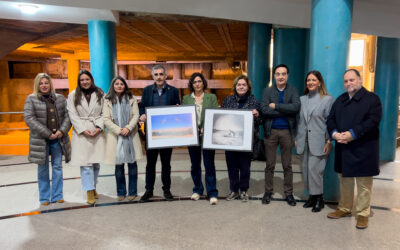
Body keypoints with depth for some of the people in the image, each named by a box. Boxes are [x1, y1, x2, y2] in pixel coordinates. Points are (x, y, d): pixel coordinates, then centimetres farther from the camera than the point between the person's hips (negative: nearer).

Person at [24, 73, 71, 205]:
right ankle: (44, 197, 18)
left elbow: (67, 115, 5)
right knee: (43, 168, 7)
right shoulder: (31, 99, 0)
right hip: (40, 139, -2)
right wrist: (47, 133, -14)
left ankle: (57, 195, 18)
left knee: (57, 167, 7)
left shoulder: (60, 98, 8)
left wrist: (62, 131, -11)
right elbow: (29, 118, -9)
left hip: (58, 139, 2)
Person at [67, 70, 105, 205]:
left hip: (97, 132, 1)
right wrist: (83, 130, -10)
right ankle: (89, 191, 2)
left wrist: (99, 127, -9)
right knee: (85, 163, -5)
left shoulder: (100, 94, 6)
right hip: (81, 133, -1)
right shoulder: (73, 95, 4)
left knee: (96, 162, 7)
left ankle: (93, 187, 25)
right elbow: (73, 115, -1)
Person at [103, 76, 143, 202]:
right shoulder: (108, 101, 5)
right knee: (119, 164, 3)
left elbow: (136, 115, 1)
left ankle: (132, 192, 14)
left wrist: (128, 128, -14)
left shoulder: (131, 99, 7)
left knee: (132, 163, 3)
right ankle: (121, 192, 16)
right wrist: (118, 130, -11)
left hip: (131, 135, 0)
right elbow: (106, 119, -1)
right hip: (115, 135, 0)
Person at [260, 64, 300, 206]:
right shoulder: (267, 91, 4)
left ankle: (288, 193, 21)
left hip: (287, 131, 0)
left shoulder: (293, 90, 3)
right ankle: (268, 192, 21)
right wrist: (286, 111, -13)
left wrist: (276, 106, -14)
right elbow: (264, 109, -12)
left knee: (287, 165, 9)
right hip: (271, 131, 0)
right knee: (270, 165, 8)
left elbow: (296, 107, -15)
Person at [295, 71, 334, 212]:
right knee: (306, 170, 9)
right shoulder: (302, 99, 12)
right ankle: (312, 196, 23)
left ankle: (319, 198, 10)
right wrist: (296, 139, 10)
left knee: (314, 170, -7)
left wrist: (329, 141, -9)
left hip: (318, 143, -5)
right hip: (303, 142, 5)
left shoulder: (328, 100, -1)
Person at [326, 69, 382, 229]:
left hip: (363, 150, -5)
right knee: (345, 181, 15)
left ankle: (363, 214, 16)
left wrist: (353, 134, -23)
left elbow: (373, 120, -15)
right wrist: (334, 133, -11)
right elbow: (330, 119, 9)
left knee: (364, 184, 3)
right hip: (343, 149, 5)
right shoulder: (340, 100, 15)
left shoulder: (371, 99, -2)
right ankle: (344, 208, 29)